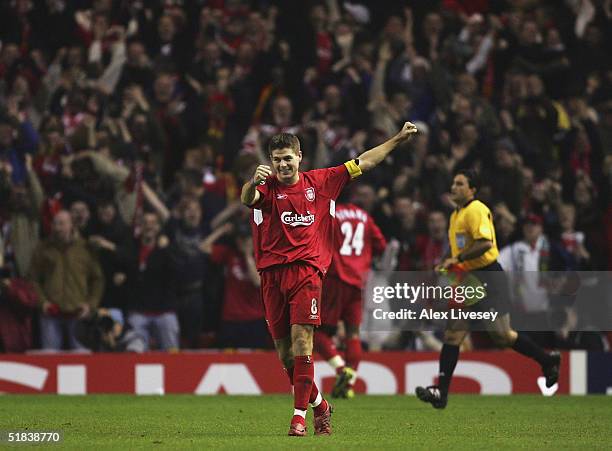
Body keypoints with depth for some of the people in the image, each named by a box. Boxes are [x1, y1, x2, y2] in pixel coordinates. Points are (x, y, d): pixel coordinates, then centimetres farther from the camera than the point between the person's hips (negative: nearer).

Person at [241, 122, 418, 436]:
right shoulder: (267, 187, 4)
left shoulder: (320, 182, 10)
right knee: (283, 349, 3)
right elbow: (247, 198, -19)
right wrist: (254, 182, -42)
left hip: (306, 269, -1)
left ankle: (300, 414, -14)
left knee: (301, 339, -15)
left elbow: (363, 163, 18)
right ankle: (318, 404, 24)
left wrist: (398, 139, 19)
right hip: (272, 274, 1)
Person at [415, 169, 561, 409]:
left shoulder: (476, 210, -13)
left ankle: (547, 360, 18)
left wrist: (457, 259, -23)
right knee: (453, 333, -3)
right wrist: (445, 265, 11)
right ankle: (441, 392, -8)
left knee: (502, 336, -5)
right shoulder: (455, 215, 16)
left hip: (488, 279, -8)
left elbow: (485, 243, -26)